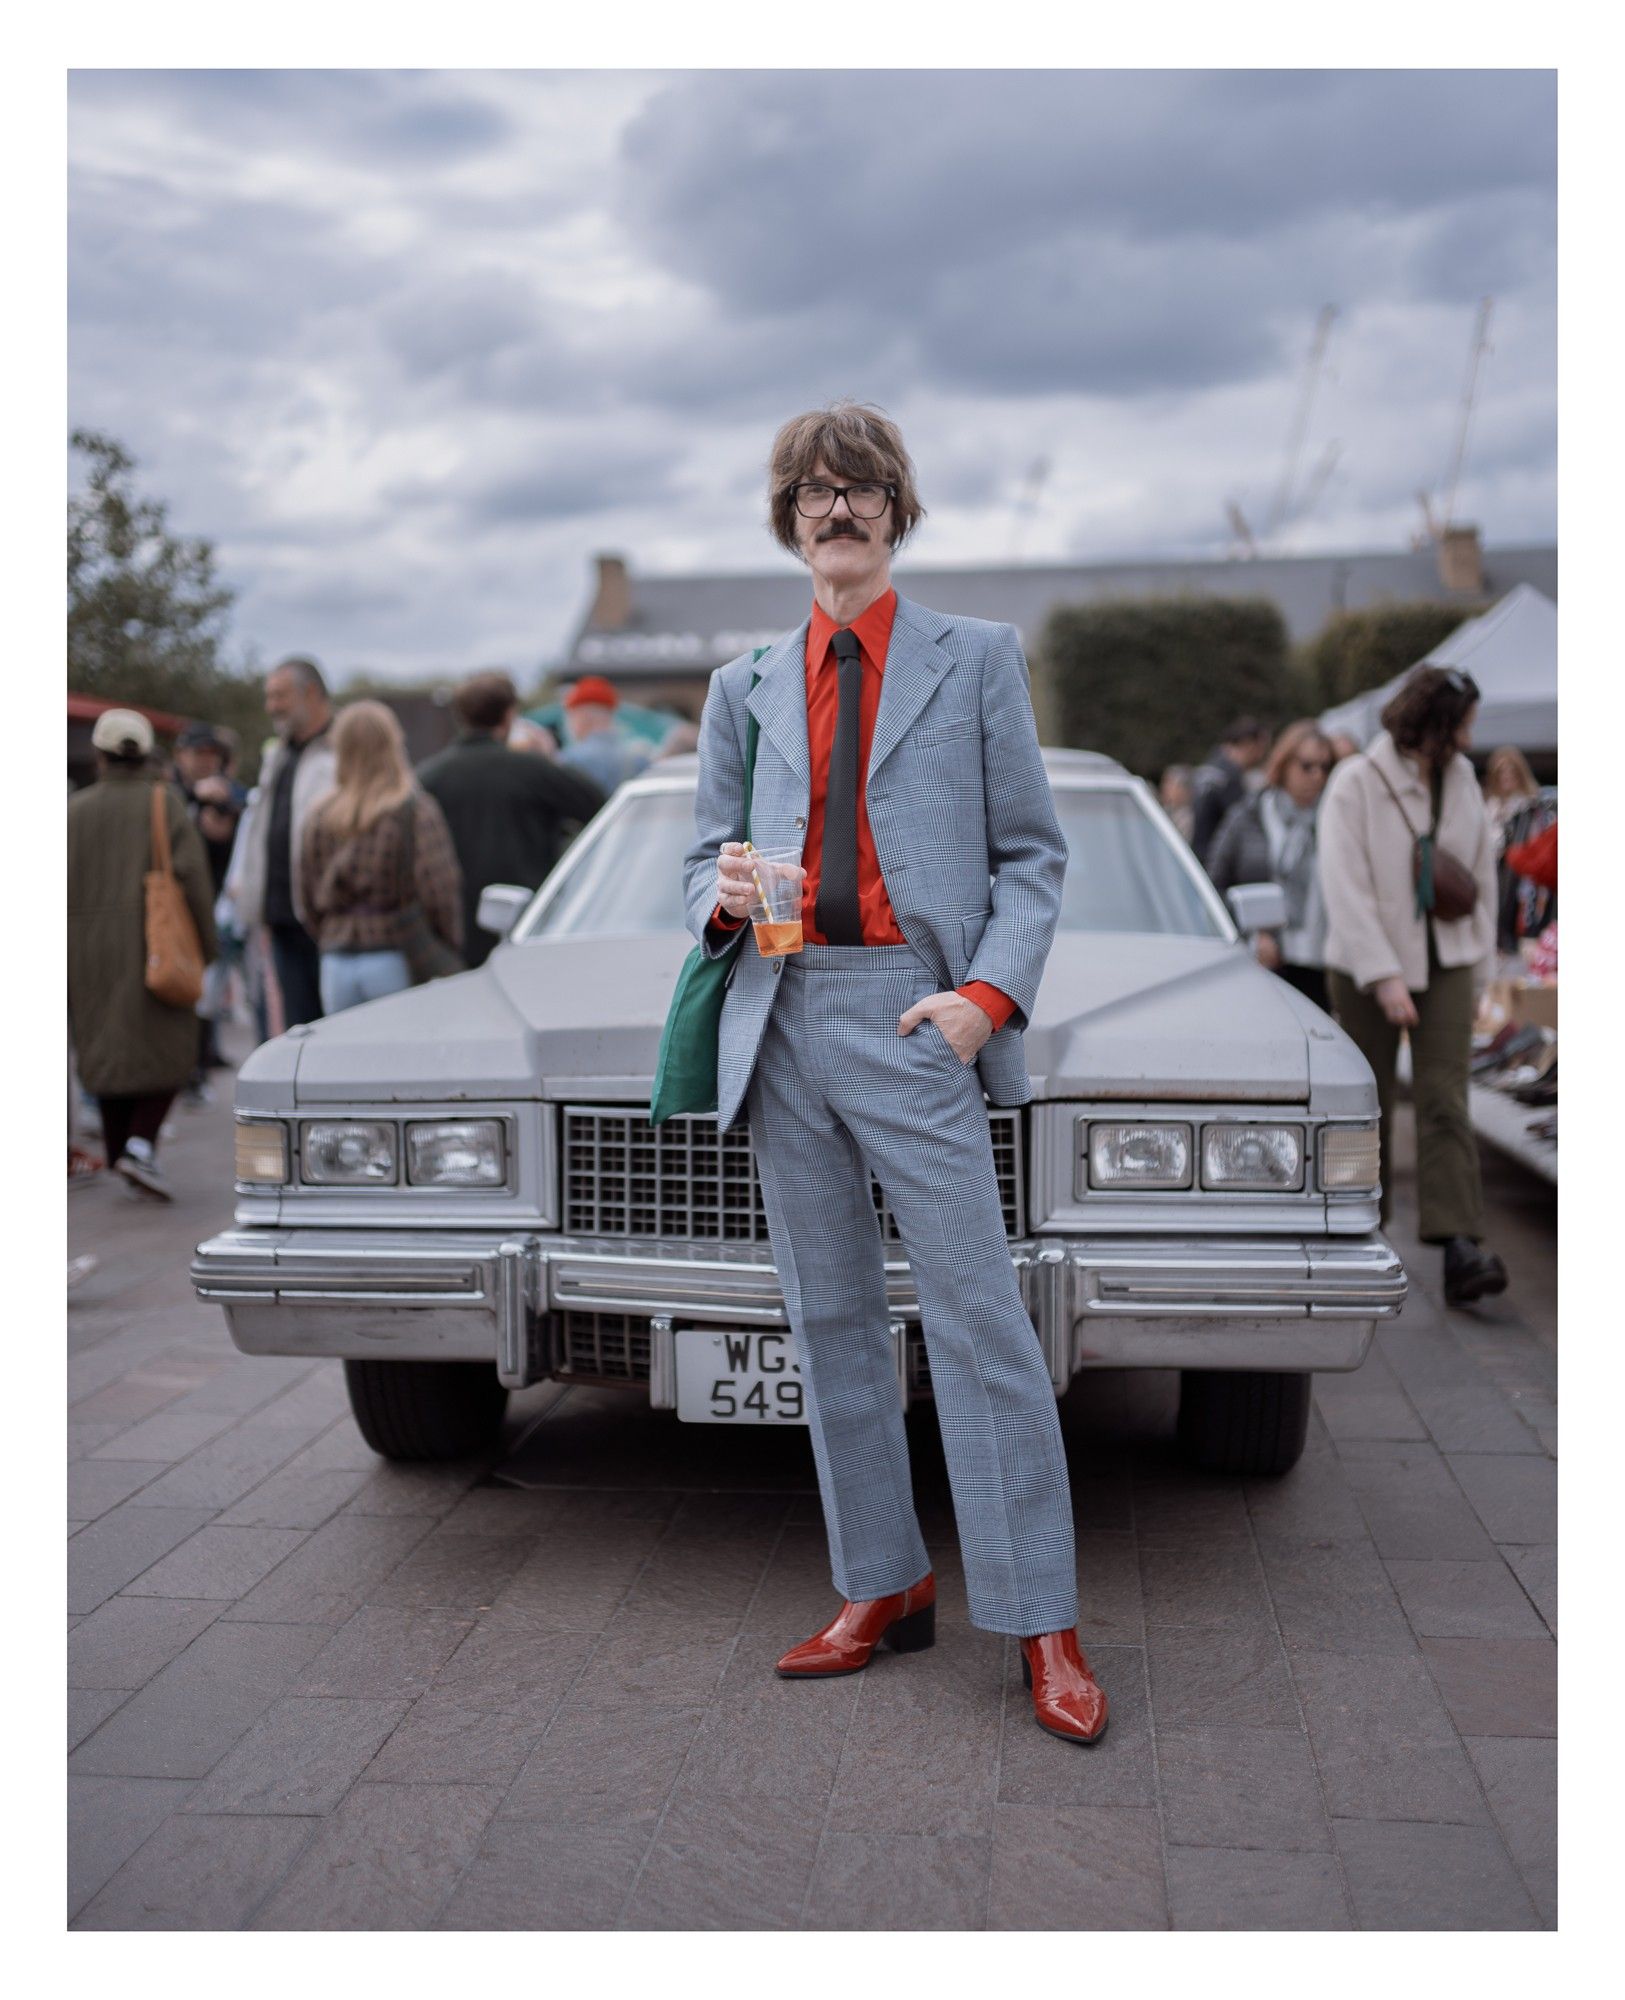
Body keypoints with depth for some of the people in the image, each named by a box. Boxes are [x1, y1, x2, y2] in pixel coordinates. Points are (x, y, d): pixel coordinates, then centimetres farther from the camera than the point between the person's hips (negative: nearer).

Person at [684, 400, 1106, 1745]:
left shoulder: (976, 659, 9)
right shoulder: (744, 689, 18)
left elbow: (1031, 852, 4)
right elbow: (705, 855, 19)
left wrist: (989, 993, -12)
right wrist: (725, 895, -6)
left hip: (910, 1013, -4)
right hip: (783, 1021, 4)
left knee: (979, 1322, -7)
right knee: (831, 1323, 8)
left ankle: (1042, 1625, 0)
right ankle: (886, 1589, 20)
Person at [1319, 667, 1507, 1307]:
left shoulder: (1462, 781, 5)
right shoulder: (1355, 784, -11)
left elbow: (1482, 875, 14)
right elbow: (1346, 890, -17)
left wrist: (1481, 962, 10)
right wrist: (1385, 977, -22)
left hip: (1446, 964, 3)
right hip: (1367, 968, -3)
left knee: (1445, 1101, -9)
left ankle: (1461, 1248, -17)